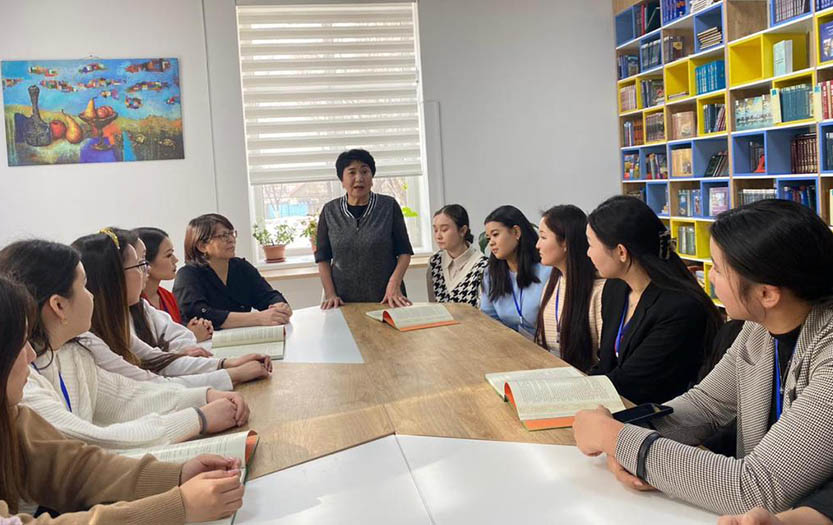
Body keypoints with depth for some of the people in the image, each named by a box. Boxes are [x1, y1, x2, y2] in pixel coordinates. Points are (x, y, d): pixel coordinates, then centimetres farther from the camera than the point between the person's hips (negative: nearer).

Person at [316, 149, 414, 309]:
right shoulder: (330, 211, 3)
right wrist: (330, 294, -6)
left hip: (385, 299, 0)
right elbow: (322, 257, 5)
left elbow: (404, 252, 1)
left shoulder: (389, 206, 0)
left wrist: (394, 285, -12)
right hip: (344, 302, 1)